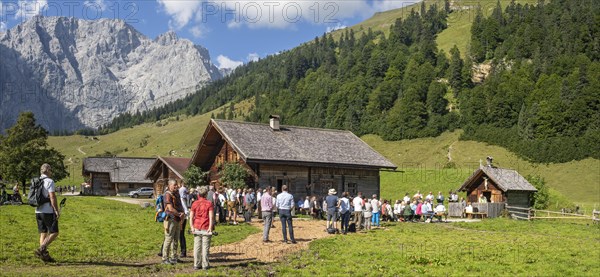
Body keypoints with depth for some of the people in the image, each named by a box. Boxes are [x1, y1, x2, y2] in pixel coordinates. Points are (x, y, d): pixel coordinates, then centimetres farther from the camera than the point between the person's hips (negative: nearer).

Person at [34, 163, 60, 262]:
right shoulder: (49, 181, -12)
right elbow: (52, 197, -18)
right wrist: (56, 210, -14)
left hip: (38, 211, 8)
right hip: (48, 211, -8)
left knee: (43, 233, 10)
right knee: (54, 232, -3)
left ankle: (45, 255, 9)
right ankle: (41, 250, -15)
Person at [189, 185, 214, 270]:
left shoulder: (194, 203, 7)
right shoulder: (209, 204, -2)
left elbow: (191, 216, 1)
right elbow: (211, 216, -10)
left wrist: (192, 227, 1)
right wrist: (210, 227, -9)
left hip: (196, 228, 3)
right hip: (206, 228, -3)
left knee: (197, 246, 7)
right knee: (205, 247, 3)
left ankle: (197, 264, 11)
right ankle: (205, 265, 5)